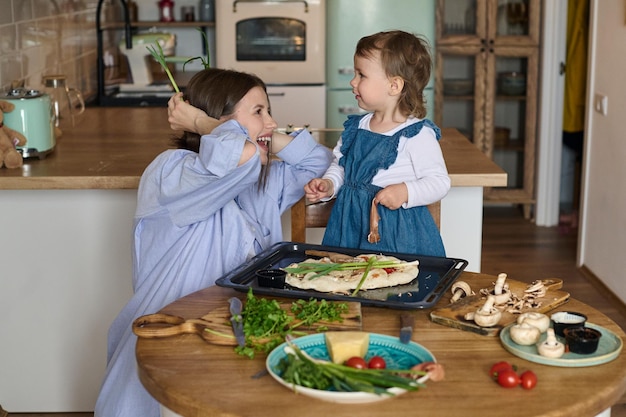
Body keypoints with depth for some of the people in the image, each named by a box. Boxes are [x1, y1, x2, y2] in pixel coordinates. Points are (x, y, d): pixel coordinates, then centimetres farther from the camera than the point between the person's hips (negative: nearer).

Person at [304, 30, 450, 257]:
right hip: (351, 225, 6)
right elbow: (340, 166, 20)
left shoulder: (417, 134, -11)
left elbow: (439, 181, -12)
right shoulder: (355, 127, 8)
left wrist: (405, 191, -26)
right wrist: (328, 184, 0)